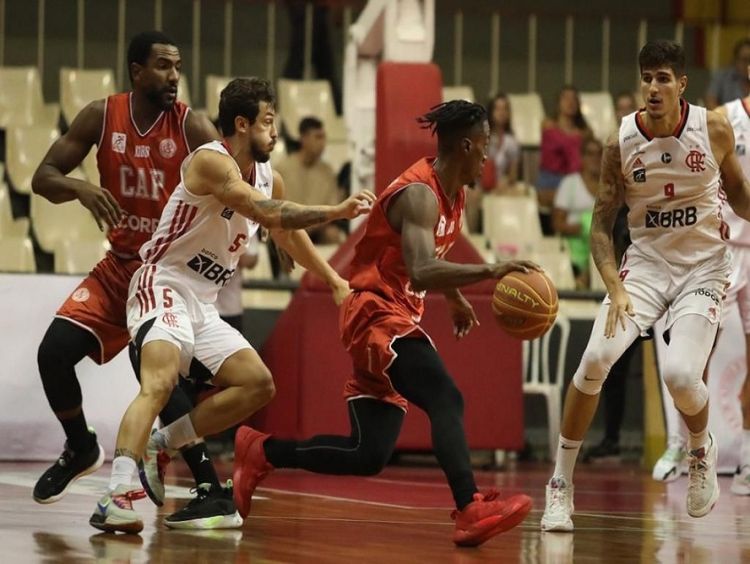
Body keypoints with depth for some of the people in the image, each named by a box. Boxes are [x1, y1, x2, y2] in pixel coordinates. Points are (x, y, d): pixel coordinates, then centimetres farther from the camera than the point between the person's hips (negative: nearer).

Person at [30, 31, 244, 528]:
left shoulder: (192, 126, -14)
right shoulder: (102, 116, -4)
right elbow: (43, 177, -4)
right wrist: (80, 188, -26)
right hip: (120, 264, 5)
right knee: (54, 352, -5)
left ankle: (214, 493, -24)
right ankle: (81, 449, 24)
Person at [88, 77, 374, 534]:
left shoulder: (268, 178, 11)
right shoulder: (212, 161, -16)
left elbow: (290, 234, 30)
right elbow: (267, 213, -31)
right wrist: (337, 212, -33)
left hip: (204, 305, 9)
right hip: (165, 287, -9)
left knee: (259, 384, 7)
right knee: (160, 382, -29)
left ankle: (159, 446, 8)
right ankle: (118, 495, -41)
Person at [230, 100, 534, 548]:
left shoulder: (451, 192, 11)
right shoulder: (419, 194, -19)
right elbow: (421, 273, -35)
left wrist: (456, 298, 33)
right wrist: (489, 272, -43)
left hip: (399, 317, 10)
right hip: (377, 313, -10)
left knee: (368, 455, 6)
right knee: (446, 399, -30)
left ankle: (261, 452, 21)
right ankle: (471, 510, -42)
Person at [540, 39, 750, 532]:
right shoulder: (622, 142, -8)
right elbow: (602, 223, -3)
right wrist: (615, 288, -16)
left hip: (703, 267, -1)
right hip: (646, 262, 1)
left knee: (680, 374, -21)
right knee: (596, 358, -20)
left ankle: (702, 448, 16)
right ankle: (561, 485, -6)